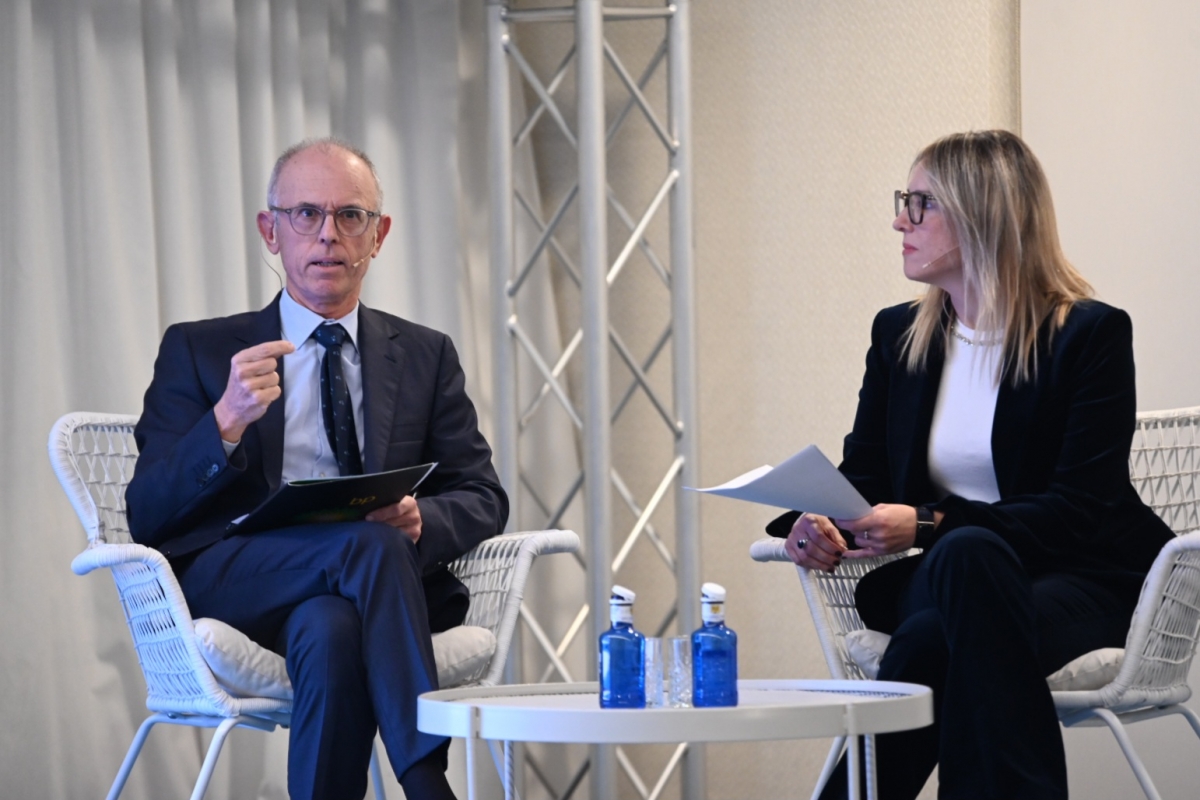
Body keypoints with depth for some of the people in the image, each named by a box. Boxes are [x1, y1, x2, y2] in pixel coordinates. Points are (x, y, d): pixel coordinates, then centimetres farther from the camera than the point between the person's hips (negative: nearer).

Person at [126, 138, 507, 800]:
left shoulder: (426, 355, 22)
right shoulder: (198, 352, 14)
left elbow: (482, 498, 14)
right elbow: (147, 517, 4)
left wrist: (420, 520, -11)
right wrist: (228, 422, -15)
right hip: (229, 589, -1)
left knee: (330, 628, -38)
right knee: (370, 545, -35)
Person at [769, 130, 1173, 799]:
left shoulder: (1092, 334, -7)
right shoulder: (899, 334, 11)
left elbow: (1078, 511, -14)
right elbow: (863, 477, 12)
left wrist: (930, 524, -25)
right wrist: (819, 526, -14)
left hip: (1082, 582, -3)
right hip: (950, 577, 4)